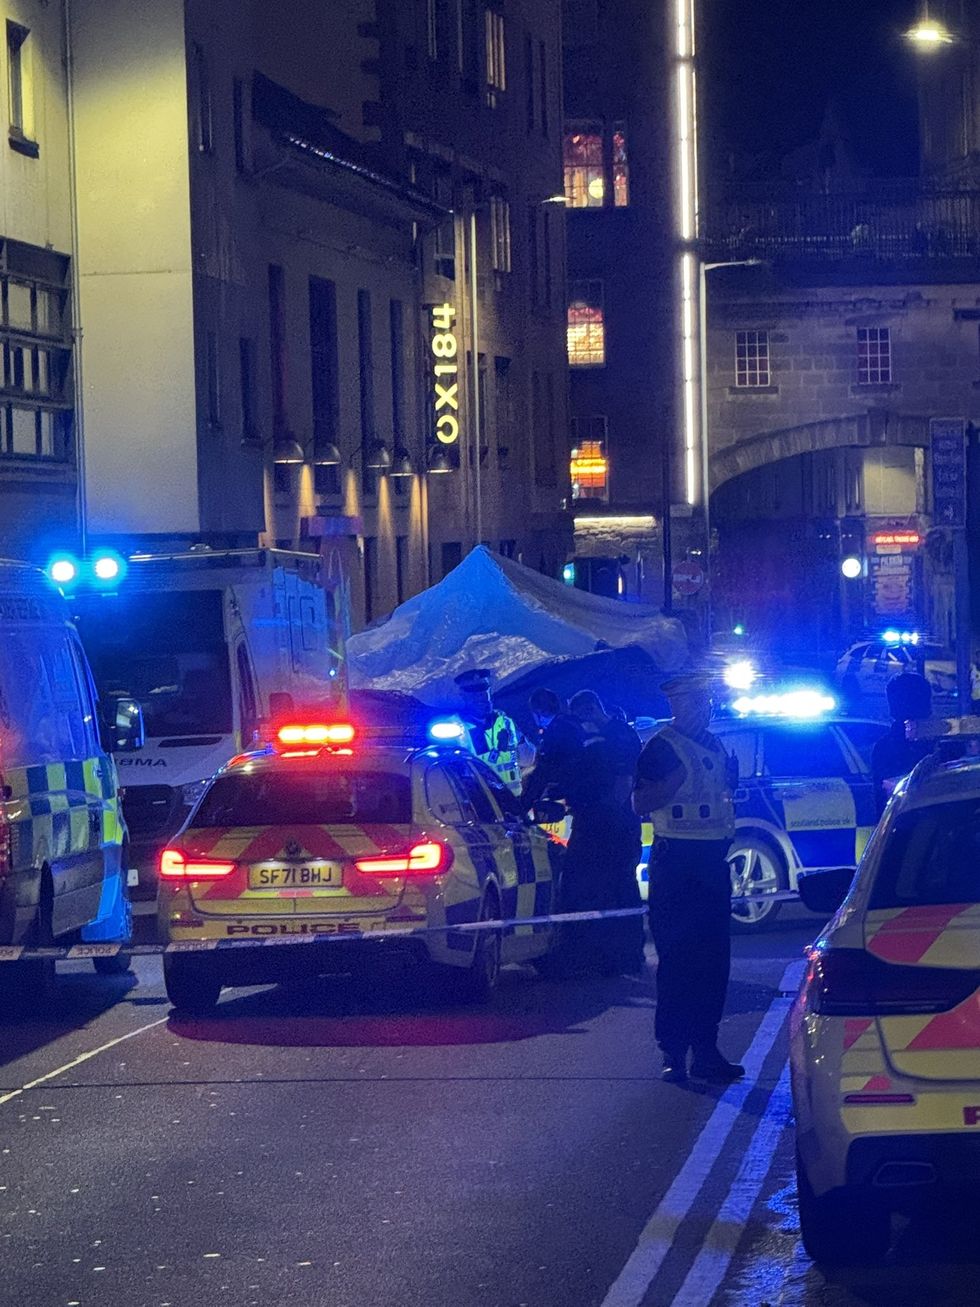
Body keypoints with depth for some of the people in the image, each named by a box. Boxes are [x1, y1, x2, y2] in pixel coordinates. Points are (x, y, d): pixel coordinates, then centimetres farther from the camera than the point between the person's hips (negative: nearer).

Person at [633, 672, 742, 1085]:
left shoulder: (715, 746, 16)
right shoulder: (662, 747, -7)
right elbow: (641, 803, -15)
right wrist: (675, 780, -23)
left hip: (712, 859, 7)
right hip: (676, 861, -7)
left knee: (714, 957, 7)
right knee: (677, 958, -6)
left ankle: (705, 1050, 14)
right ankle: (674, 1054, -3)